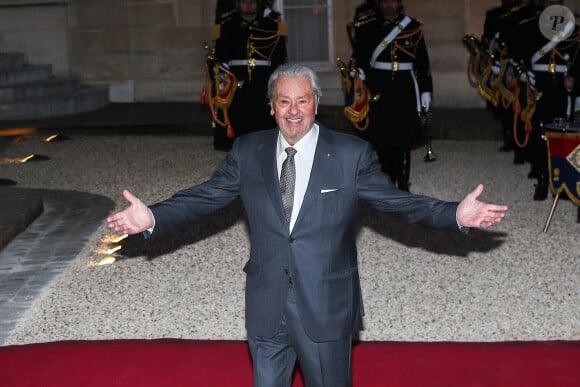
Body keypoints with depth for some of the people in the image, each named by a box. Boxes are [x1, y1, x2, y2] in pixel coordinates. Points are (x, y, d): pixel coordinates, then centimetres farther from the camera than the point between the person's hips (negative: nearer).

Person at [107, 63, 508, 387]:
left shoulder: (352, 154, -6)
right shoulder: (247, 151, 2)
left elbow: (396, 200, -5)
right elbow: (205, 196, 2)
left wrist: (457, 215, -19)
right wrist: (154, 217, -13)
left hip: (326, 309, -2)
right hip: (266, 308, 2)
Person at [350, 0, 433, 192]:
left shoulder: (413, 27, 6)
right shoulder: (368, 27, 4)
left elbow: (423, 63, 6)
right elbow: (359, 58, 2)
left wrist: (426, 91, 3)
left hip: (405, 89, 0)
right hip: (379, 89, 0)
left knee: (404, 139, -1)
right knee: (382, 138, 1)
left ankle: (402, 183, 7)